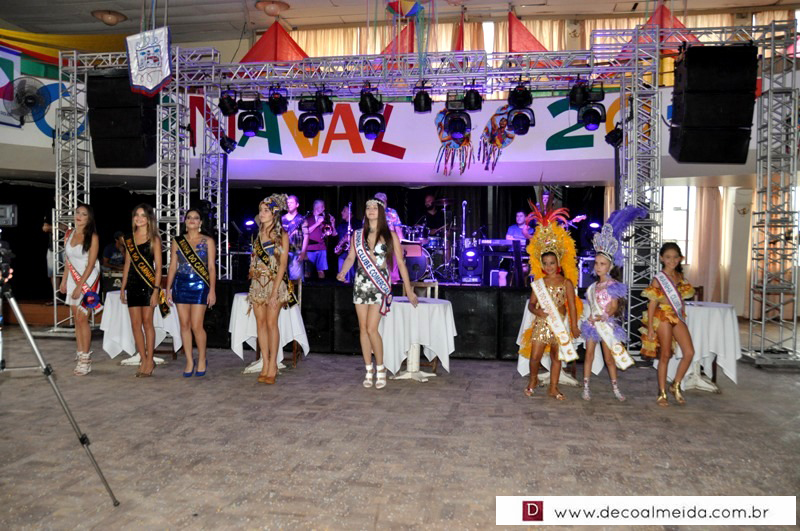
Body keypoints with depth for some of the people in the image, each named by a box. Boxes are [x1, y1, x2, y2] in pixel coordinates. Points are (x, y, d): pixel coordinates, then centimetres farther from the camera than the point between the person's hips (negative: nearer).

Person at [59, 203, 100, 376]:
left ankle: (86, 360, -1)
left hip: (88, 280, -6)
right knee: (77, 319, 5)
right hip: (72, 278, 6)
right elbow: (67, 260, 15)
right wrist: (64, 281, 11)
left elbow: (91, 264, -11)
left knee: (82, 319, -8)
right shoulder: (69, 235, 9)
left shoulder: (92, 237, -8)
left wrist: (80, 286, -15)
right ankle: (81, 358, 10)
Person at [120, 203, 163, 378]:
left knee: (147, 322, -2)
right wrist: (123, 288, 13)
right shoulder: (129, 239, 14)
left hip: (148, 284, -5)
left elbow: (158, 267, -5)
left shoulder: (154, 239, -1)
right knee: (135, 324, 3)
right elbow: (127, 264, 17)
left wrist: (156, 290, -12)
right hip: (133, 284, 5)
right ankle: (144, 360, 12)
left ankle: (149, 361, 7)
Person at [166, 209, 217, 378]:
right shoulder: (177, 241, 10)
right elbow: (172, 267, 10)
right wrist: (168, 289, 6)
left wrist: (212, 290, -7)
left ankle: (202, 359, 13)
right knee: (184, 324, 4)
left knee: (196, 325, -6)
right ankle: (189, 361, 15)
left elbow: (211, 267, 0)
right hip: (181, 285, 3)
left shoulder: (208, 241, 3)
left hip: (200, 286, -3)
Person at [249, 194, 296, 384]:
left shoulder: (281, 235, -5)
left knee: (271, 323, -7)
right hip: (258, 283, 5)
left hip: (274, 282, -5)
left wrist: (275, 291, -17)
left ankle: (272, 366, 0)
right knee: (260, 323, 4)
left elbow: (283, 264, -11)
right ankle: (266, 365, 11)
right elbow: (254, 260, 16)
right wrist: (252, 280, 4)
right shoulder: (258, 234, 12)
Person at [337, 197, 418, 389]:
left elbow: (400, 263, 1)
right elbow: (350, 258, 6)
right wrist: (342, 272, -16)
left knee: (371, 329, -11)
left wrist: (409, 290, 1)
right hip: (360, 285, 3)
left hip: (380, 286, -3)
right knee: (363, 329, 4)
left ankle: (380, 368, 9)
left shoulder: (390, 236, 1)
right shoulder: (358, 235, 8)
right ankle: (369, 370, 15)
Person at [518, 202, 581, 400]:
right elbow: (531, 304, 4)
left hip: (559, 324, 0)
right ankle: (533, 380, 27)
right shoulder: (538, 283, 2)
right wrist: (537, 311, -18)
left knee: (557, 356, 9)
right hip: (541, 324, 1)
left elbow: (572, 305, -1)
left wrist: (574, 325, -3)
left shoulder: (566, 282, -2)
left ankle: (553, 388, 22)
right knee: (535, 356, -1)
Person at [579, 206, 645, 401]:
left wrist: (602, 317, -24)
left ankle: (615, 387, 20)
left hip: (606, 325, -5)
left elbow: (613, 308, -13)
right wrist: (592, 317, 0)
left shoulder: (613, 286, -8)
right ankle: (586, 387, 12)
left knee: (609, 357, 4)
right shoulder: (594, 286, 8)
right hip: (592, 323, 5)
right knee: (589, 354, 6)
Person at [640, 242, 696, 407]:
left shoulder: (680, 277, 9)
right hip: (663, 317, -5)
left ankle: (676, 385, 13)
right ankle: (662, 394, 11)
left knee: (689, 352, -5)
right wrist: (650, 327, -11)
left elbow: (680, 300, 16)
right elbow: (652, 304, -8)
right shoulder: (658, 279, -7)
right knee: (665, 356, 0)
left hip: (678, 317, 5)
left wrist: (682, 316, 12)